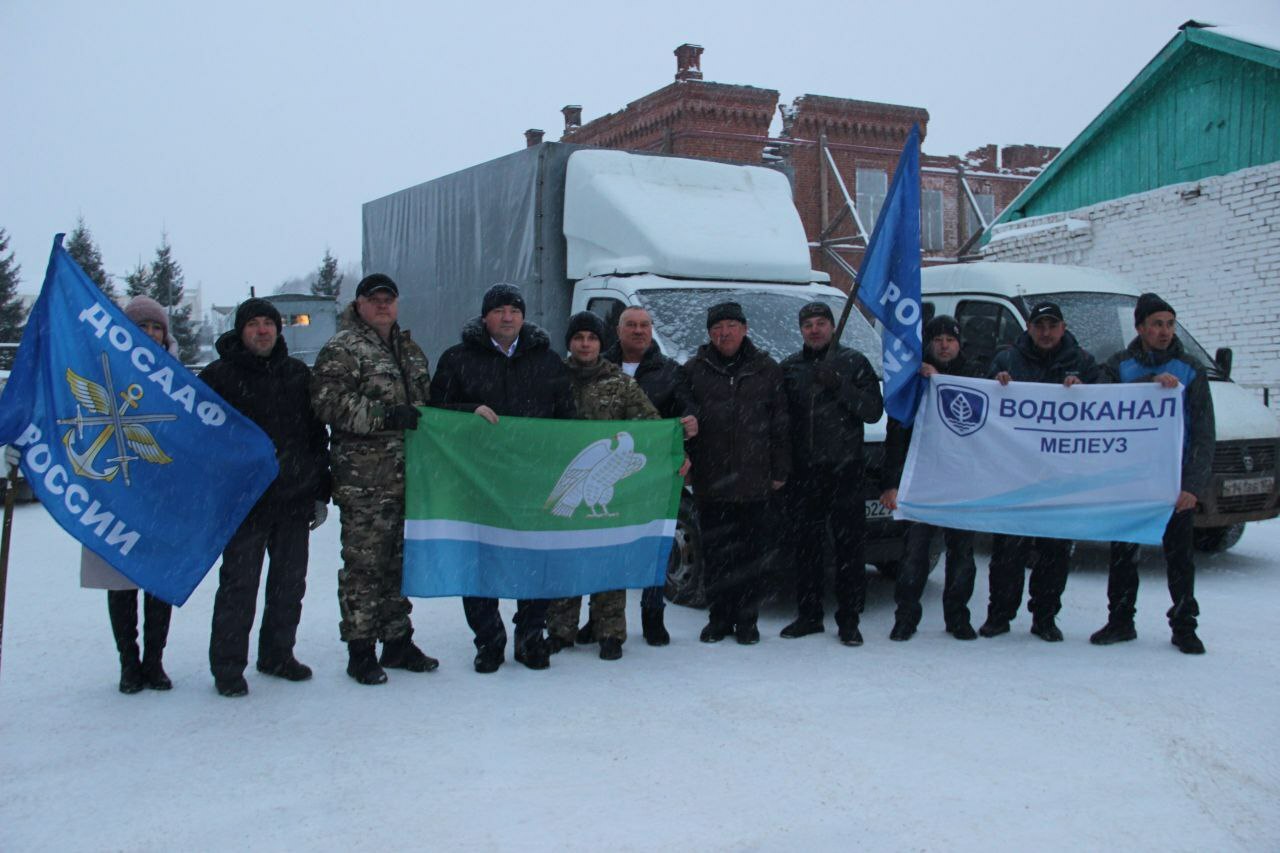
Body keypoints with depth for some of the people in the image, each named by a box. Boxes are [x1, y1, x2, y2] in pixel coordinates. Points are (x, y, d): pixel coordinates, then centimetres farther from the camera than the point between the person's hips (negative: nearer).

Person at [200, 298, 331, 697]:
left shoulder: (298, 375, 12)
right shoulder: (219, 376, 0)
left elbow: (317, 435, 15)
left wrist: (320, 493, 12)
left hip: (295, 500, 4)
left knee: (290, 583, 11)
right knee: (238, 585, -1)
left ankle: (278, 654, 25)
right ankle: (227, 666, 9)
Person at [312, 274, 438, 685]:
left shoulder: (410, 350, 20)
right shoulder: (341, 350, -3)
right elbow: (329, 403, -15)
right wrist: (385, 415, -20)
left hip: (408, 476, 7)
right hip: (364, 480, -7)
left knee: (400, 558, 13)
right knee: (364, 563, -5)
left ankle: (397, 641, 23)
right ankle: (360, 650, 3)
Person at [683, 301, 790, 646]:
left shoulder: (766, 369, 7)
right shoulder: (694, 370, 6)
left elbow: (780, 423, 7)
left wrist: (780, 471, 3)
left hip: (754, 482, 0)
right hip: (710, 483, 0)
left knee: (751, 553, 5)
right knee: (715, 554, 6)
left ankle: (746, 620, 16)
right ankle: (719, 618, 18)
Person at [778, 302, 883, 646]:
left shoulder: (854, 362, 4)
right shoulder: (790, 366, 13)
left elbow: (873, 410, -3)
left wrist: (839, 387, -15)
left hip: (844, 468, -3)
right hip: (802, 470, 3)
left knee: (849, 545, -2)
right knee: (804, 544, 6)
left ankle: (849, 620, 5)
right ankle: (809, 615, 17)